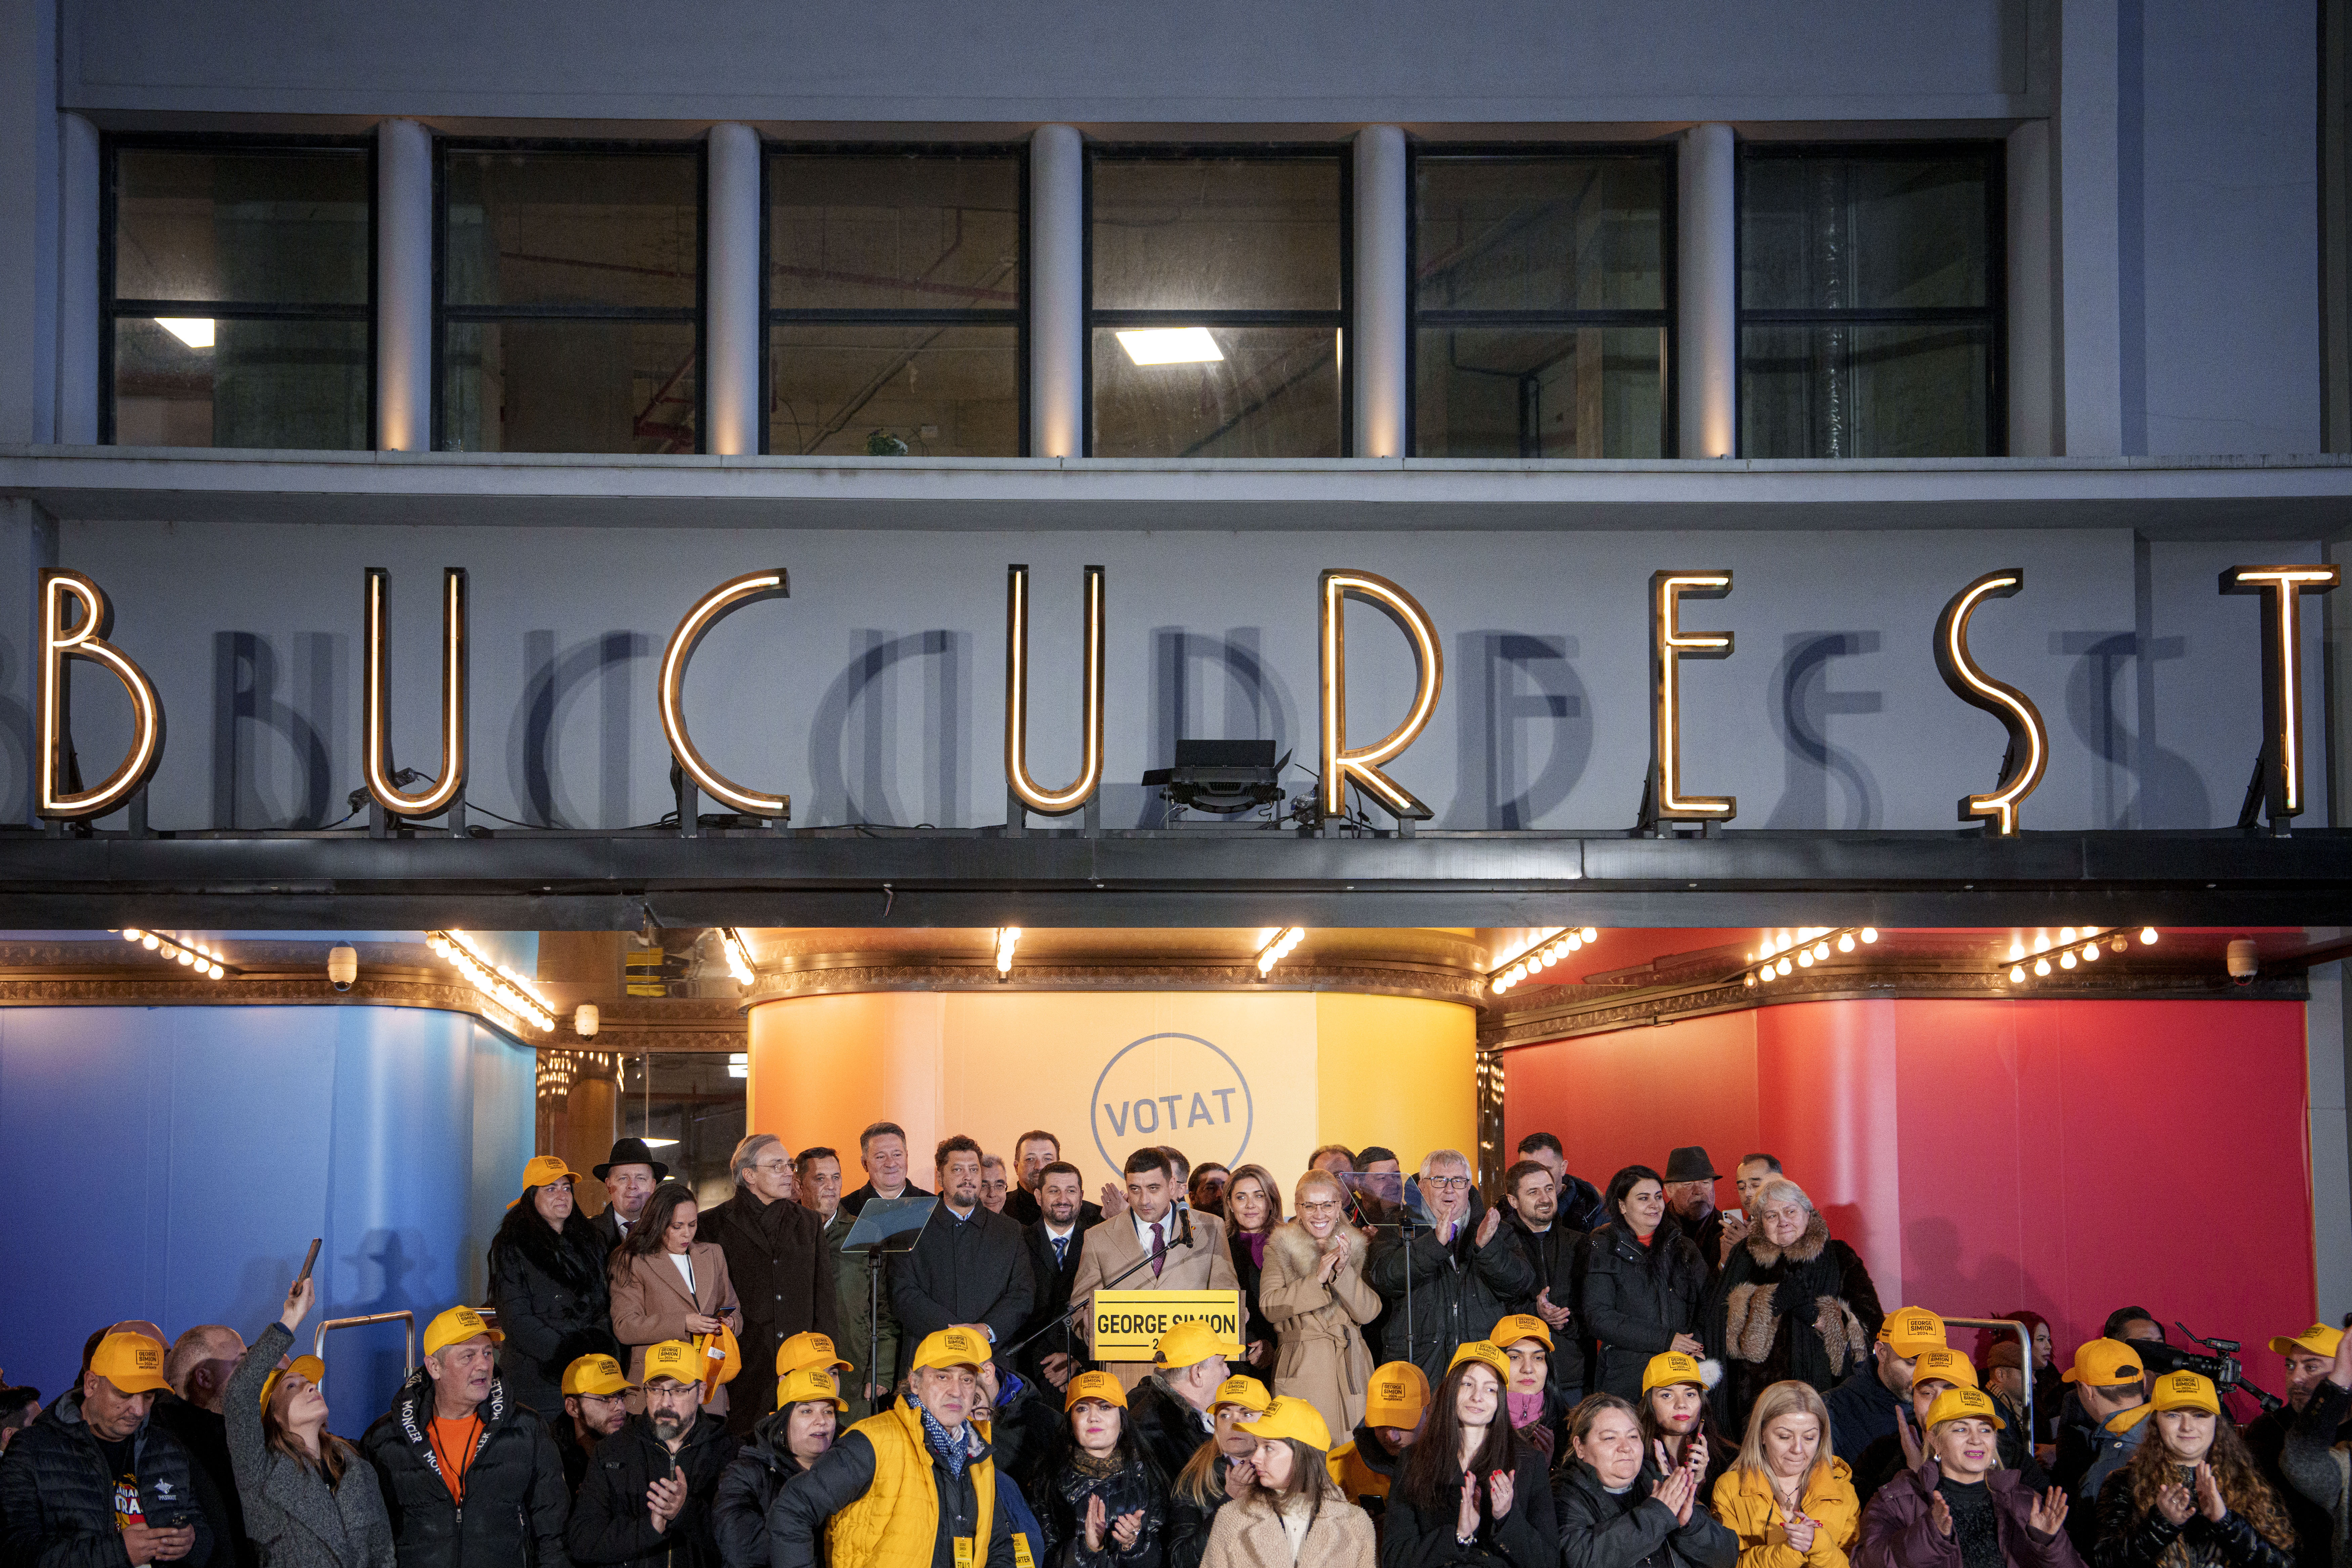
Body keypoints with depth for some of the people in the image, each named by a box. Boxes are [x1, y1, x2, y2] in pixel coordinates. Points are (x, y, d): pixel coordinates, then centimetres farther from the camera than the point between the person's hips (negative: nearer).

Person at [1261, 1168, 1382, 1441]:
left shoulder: (1355, 1248, 10)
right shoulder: (1280, 1250, 5)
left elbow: (1369, 1313, 1)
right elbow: (1269, 1307, -8)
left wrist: (1343, 1271, -13)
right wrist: (1317, 1278, -15)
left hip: (1350, 1372, 2)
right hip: (1301, 1372, -2)